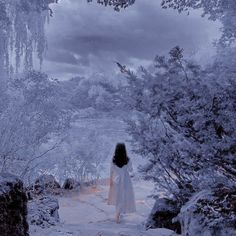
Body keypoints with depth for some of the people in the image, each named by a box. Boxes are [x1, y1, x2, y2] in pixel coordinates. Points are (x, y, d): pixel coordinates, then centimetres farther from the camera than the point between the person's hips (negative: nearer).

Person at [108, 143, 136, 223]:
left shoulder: (113, 160, -13)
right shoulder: (127, 160, -19)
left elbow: (111, 171, -5)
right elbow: (131, 170, -6)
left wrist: (111, 181, 8)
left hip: (116, 180, 3)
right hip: (125, 180, -3)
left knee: (117, 196, 23)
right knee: (123, 198, 8)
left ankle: (118, 212, 41)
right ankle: (117, 215, 1)